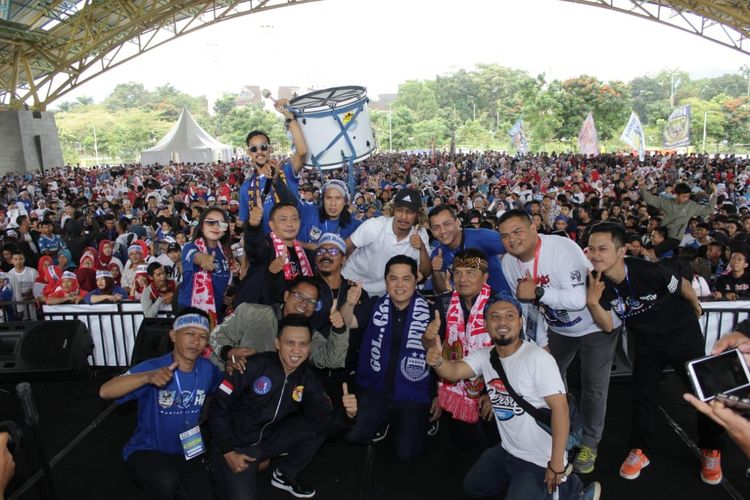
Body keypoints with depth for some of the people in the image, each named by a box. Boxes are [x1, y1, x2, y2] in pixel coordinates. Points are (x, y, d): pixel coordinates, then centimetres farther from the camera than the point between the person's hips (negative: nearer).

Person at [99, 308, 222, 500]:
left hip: (187, 453, 4)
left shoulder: (208, 369, -7)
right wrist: (149, 377, -48)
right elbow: (106, 391, -31)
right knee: (165, 480, -34)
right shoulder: (153, 367, -20)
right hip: (146, 451, -4)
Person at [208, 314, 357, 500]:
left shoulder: (307, 378, -5)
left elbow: (325, 418, -12)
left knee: (320, 424, -11)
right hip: (236, 444, -5)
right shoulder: (254, 366, -20)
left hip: (269, 439, 5)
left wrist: (346, 414, -34)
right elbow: (218, 407, -14)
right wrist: (228, 452, -16)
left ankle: (285, 475, 8)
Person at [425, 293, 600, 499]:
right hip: (507, 451, 8)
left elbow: (560, 408, -25)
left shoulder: (537, 358, -25)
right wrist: (437, 360, -39)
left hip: (541, 460, -8)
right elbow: (454, 372, -15)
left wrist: (557, 464, -24)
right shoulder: (485, 356, -2)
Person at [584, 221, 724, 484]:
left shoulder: (649, 272, -33)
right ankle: (639, 450, 27)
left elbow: (683, 286, -12)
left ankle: (711, 450, 33)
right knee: (642, 395, 8)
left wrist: (696, 308, 8)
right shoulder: (598, 282, -20)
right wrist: (592, 303, -36)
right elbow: (608, 326, -17)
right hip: (647, 342, 3)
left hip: (682, 335, -3)